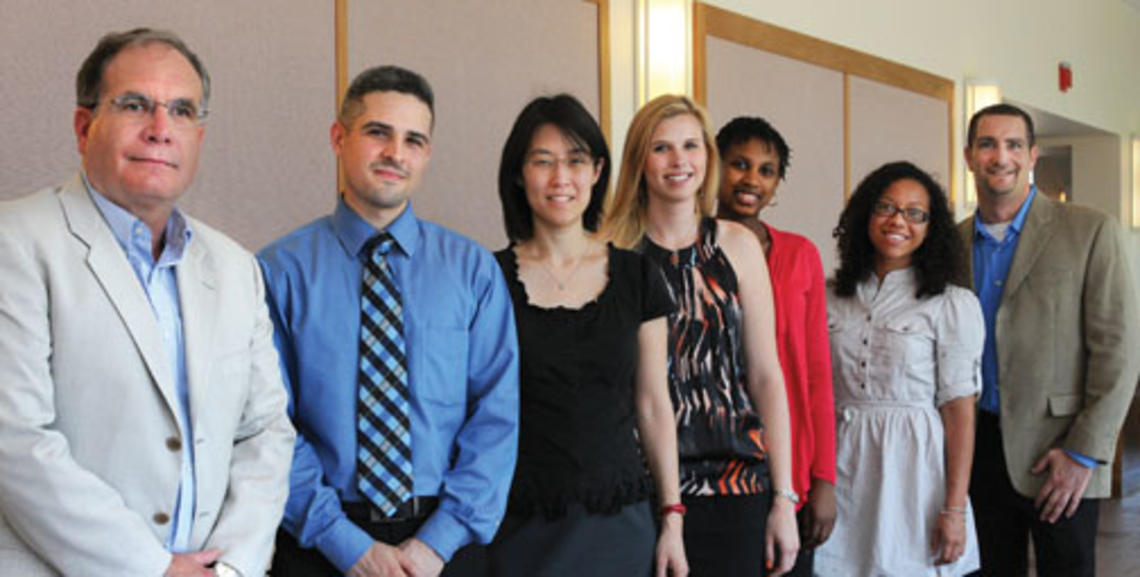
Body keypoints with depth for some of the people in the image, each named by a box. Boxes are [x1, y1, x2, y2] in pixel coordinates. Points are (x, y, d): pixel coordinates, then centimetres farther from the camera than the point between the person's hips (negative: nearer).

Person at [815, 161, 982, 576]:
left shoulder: (954, 305, -3)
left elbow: (960, 414, -6)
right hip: (843, 469, 3)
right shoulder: (831, 297, 8)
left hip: (914, 465, -3)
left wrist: (954, 509, -11)